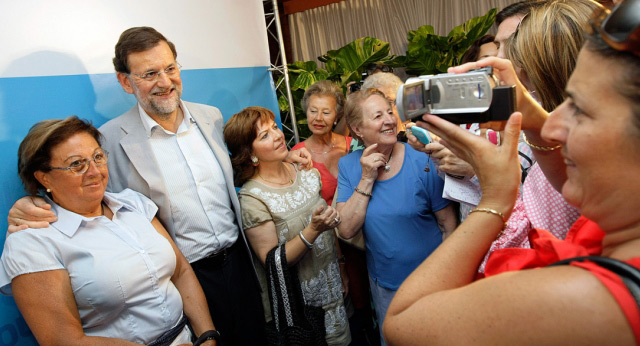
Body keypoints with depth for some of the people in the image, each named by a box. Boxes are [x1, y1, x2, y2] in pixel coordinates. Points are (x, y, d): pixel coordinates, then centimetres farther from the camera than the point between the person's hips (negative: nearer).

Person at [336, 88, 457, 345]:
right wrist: (367, 179, -22)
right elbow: (346, 231, -15)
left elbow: (448, 225, -9)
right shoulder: (348, 166, -8)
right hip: (384, 284, 3)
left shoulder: (421, 160, -16)